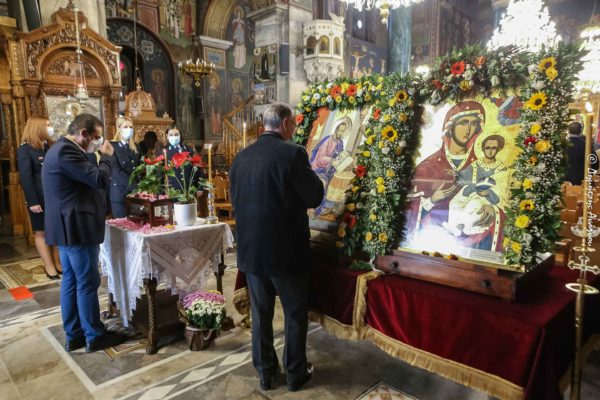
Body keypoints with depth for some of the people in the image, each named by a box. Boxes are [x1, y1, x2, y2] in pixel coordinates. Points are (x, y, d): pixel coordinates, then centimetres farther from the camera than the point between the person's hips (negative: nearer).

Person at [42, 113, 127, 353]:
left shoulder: (61, 149, 16)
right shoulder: (66, 151, -19)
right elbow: (100, 180, -22)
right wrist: (106, 155, -10)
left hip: (68, 227, 11)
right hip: (76, 227, -11)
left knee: (71, 282, 14)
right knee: (87, 283, -1)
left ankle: (74, 335, 24)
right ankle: (94, 336, 11)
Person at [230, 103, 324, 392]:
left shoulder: (241, 157, 3)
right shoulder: (292, 153, -15)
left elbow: (235, 200, 12)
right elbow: (315, 197, -11)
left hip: (251, 248, 5)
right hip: (286, 249, -5)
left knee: (260, 314, 17)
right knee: (296, 314, 14)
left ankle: (265, 372, 32)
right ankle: (296, 372, 29)